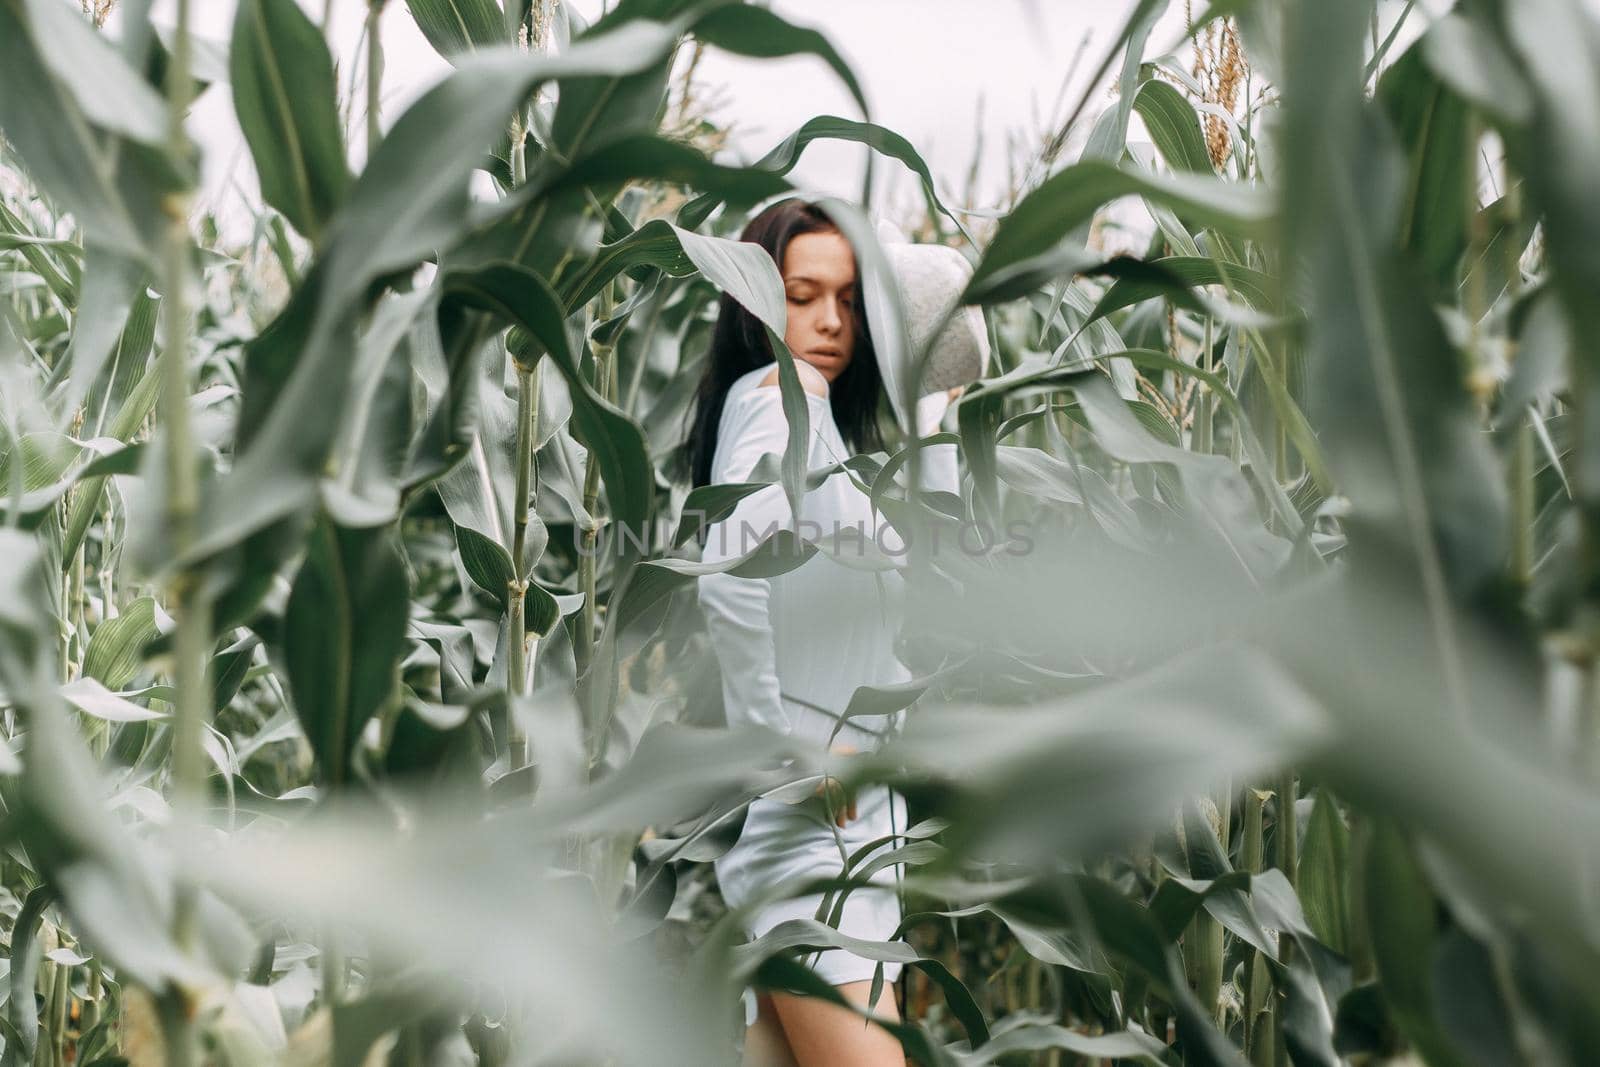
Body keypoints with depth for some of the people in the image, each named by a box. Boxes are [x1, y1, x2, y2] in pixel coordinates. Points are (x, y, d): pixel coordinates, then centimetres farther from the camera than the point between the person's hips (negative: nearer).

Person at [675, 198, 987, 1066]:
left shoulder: (827, 422, 19)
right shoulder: (782, 393, -9)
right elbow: (730, 579, -26)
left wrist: (931, 406, 14)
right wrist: (769, 745, -19)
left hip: (850, 812, 10)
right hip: (809, 820, -10)